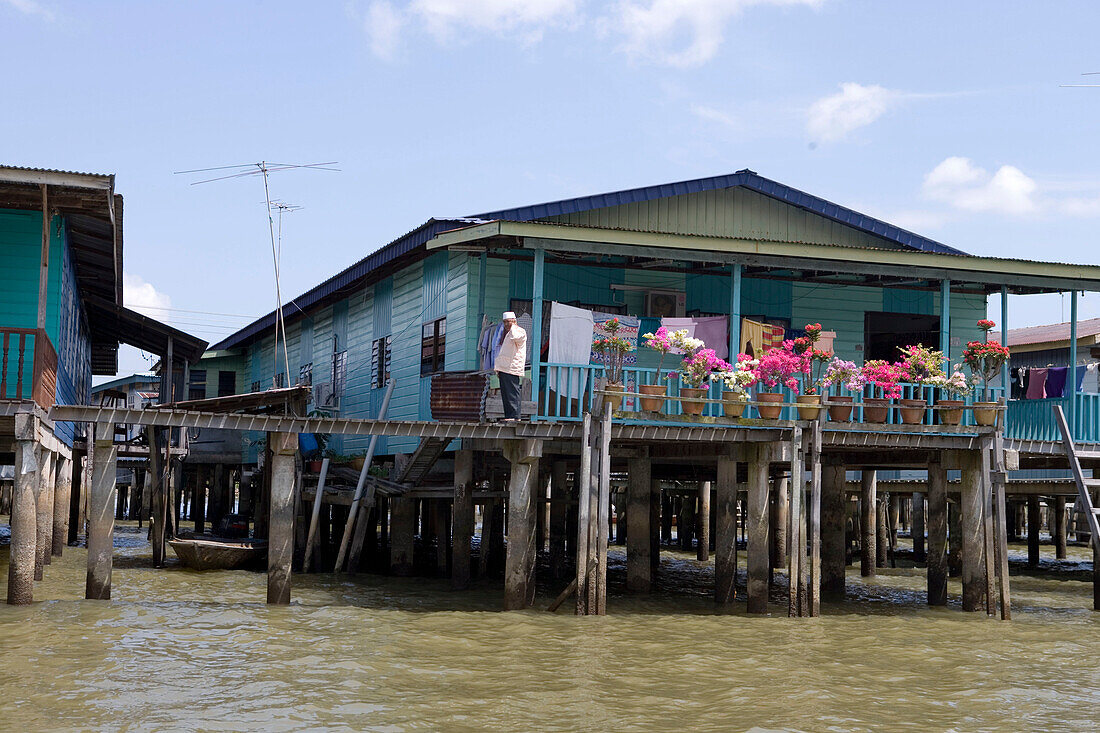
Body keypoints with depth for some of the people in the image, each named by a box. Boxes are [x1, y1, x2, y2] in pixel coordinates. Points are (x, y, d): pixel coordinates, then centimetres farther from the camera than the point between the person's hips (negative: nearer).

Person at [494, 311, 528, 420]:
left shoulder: (520, 331, -3)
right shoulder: (505, 332, 23)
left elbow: (515, 337, -29)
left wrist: (513, 326, -10)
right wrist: (498, 368, 22)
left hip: (512, 368, -9)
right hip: (503, 368, 9)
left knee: (512, 392, -11)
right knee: (505, 393, 7)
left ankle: (514, 415, -12)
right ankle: (508, 415, 10)